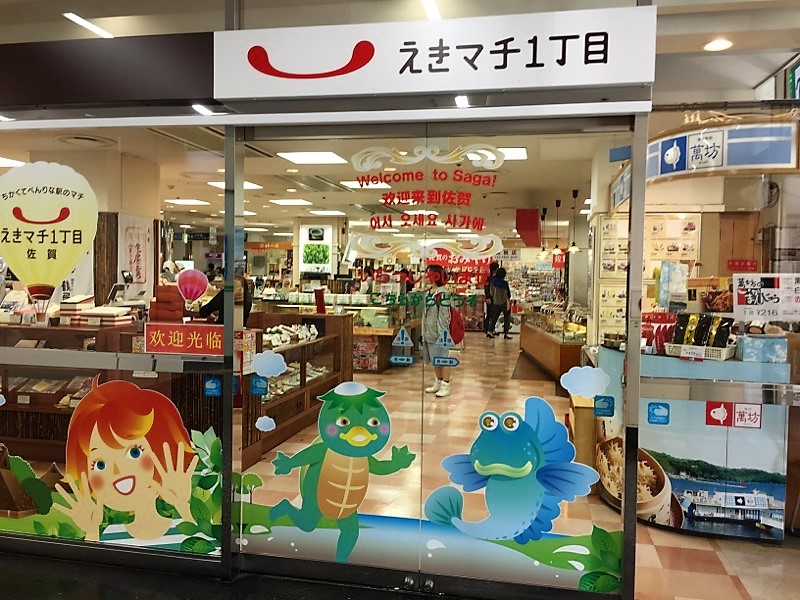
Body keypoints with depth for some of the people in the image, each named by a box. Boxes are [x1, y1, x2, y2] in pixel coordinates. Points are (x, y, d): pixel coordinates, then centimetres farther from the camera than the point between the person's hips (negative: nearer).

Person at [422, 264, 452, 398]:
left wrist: (442, 332, -18)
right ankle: (438, 383, 28)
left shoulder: (442, 293, -15)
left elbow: (444, 315, -17)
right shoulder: (429, 292, 11)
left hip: (439, 332, -9)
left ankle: (446, 386, 7)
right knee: (434, 359, 16)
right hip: (429, 332, 9)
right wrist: (424, 331, 17)